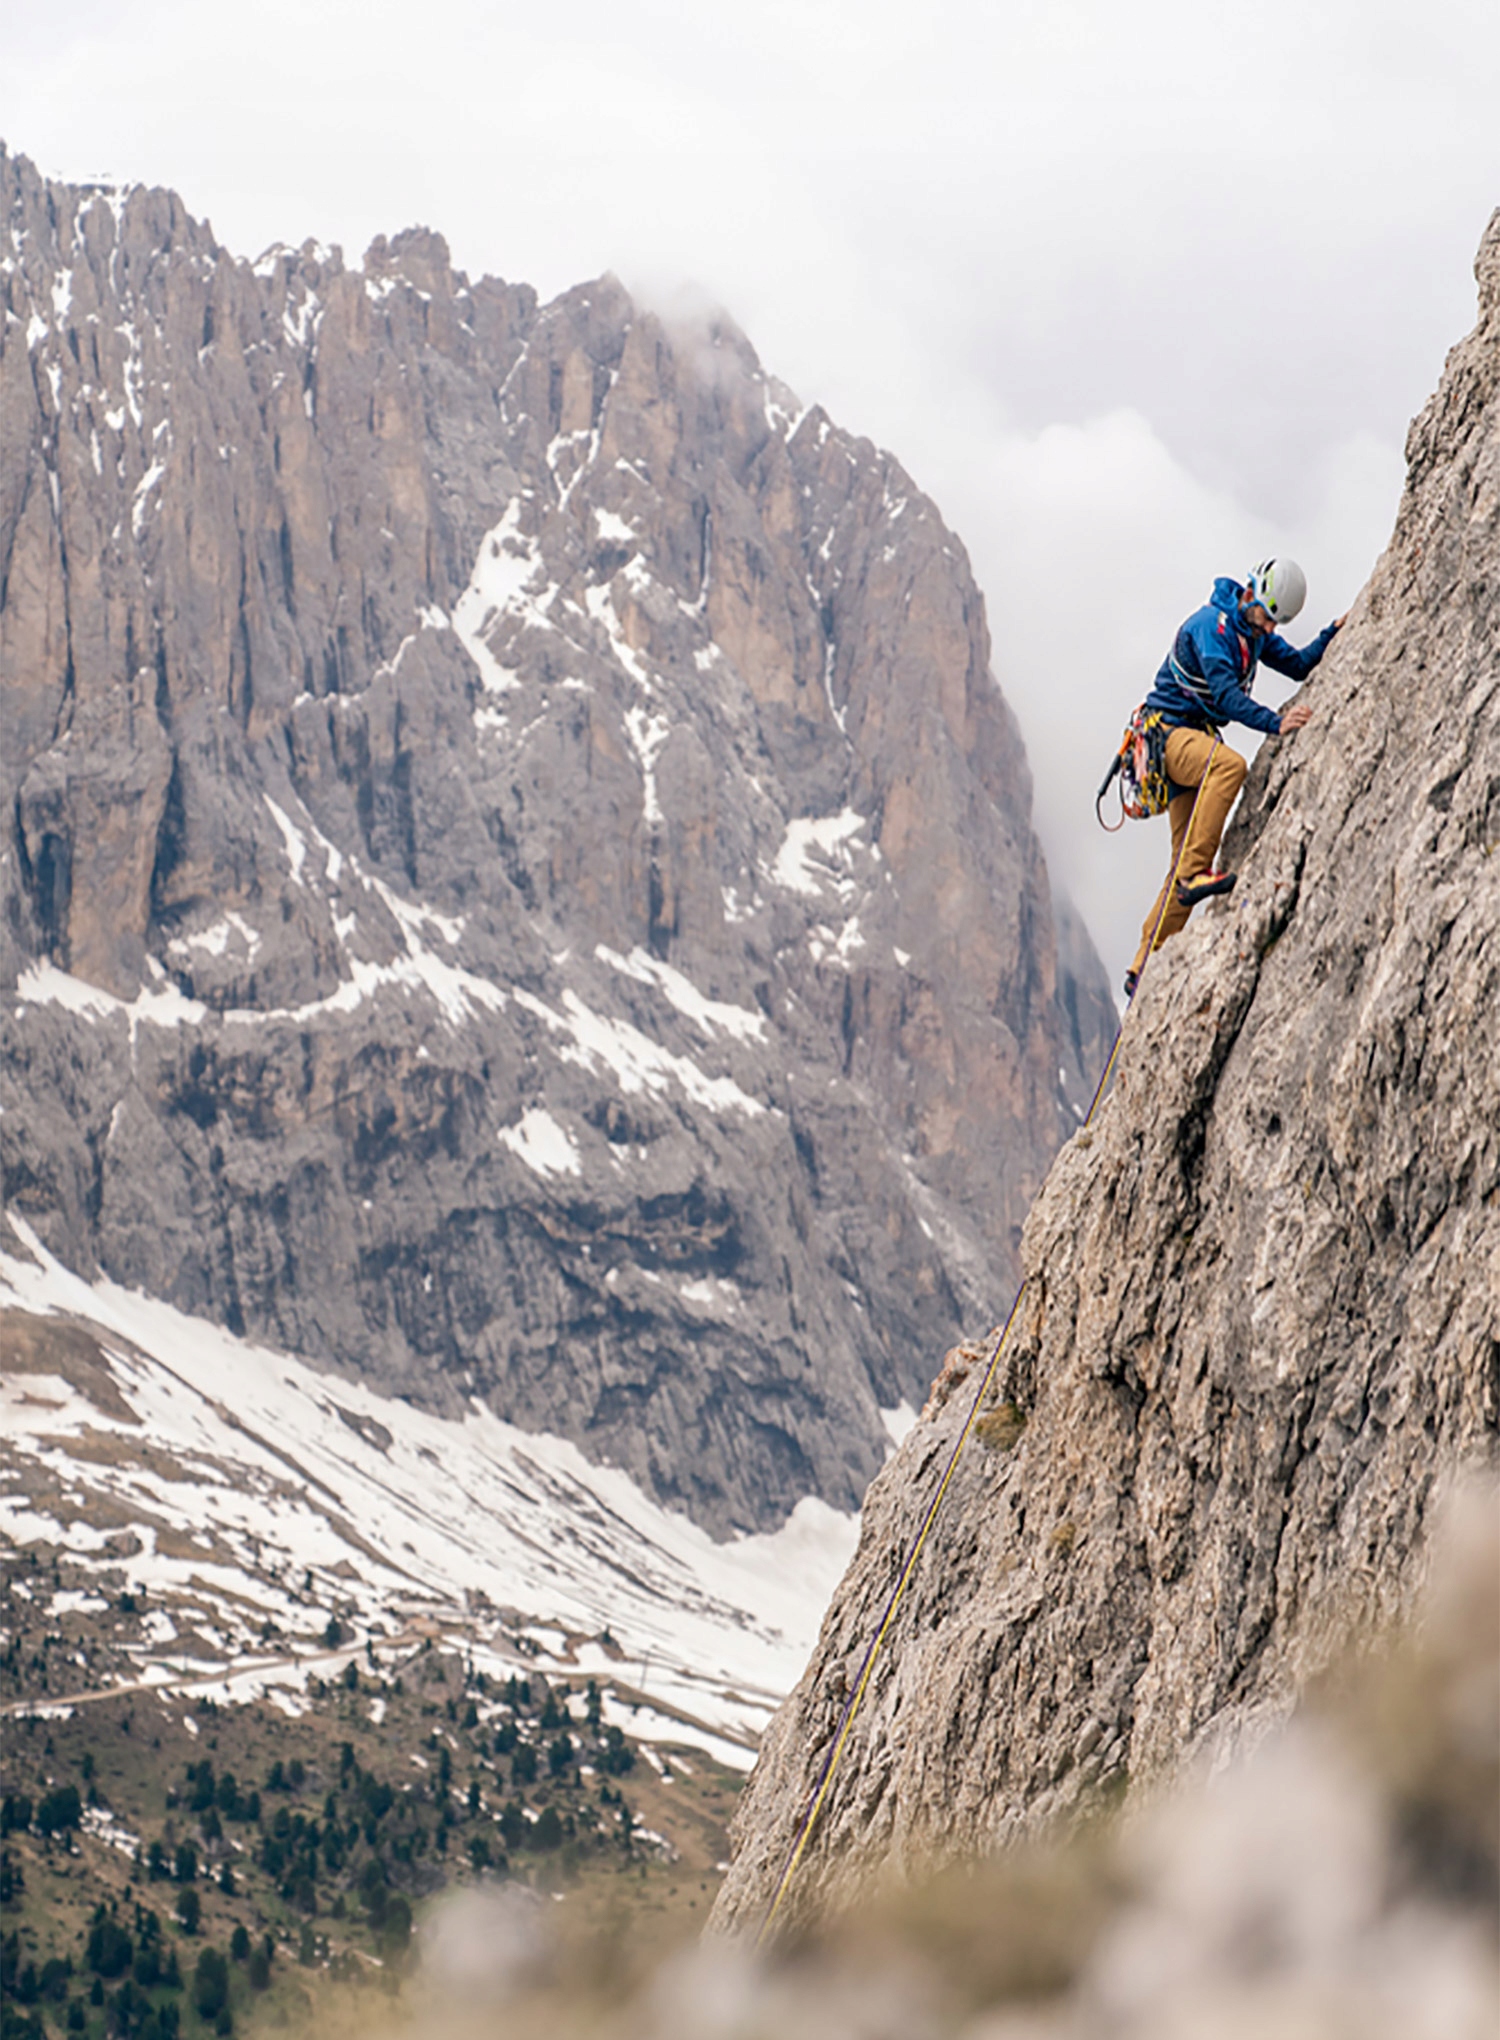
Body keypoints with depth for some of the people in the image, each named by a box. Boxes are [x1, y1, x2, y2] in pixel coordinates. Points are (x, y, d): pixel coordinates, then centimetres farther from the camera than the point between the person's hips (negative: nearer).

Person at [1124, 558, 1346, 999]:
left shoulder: (1253, 631, 11)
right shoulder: (1211, 625, -17)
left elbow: (1298, 664, 15)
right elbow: (1225, 694, -27)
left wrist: (1333, 633, -1)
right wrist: (1276, 724, -38)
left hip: (1196, 739, 9)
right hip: (1170, 730, -9)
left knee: (1186, 857, 3)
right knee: (1230, 764, -39)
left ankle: (1145, 969, 4)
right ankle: (1194, 873, -38)